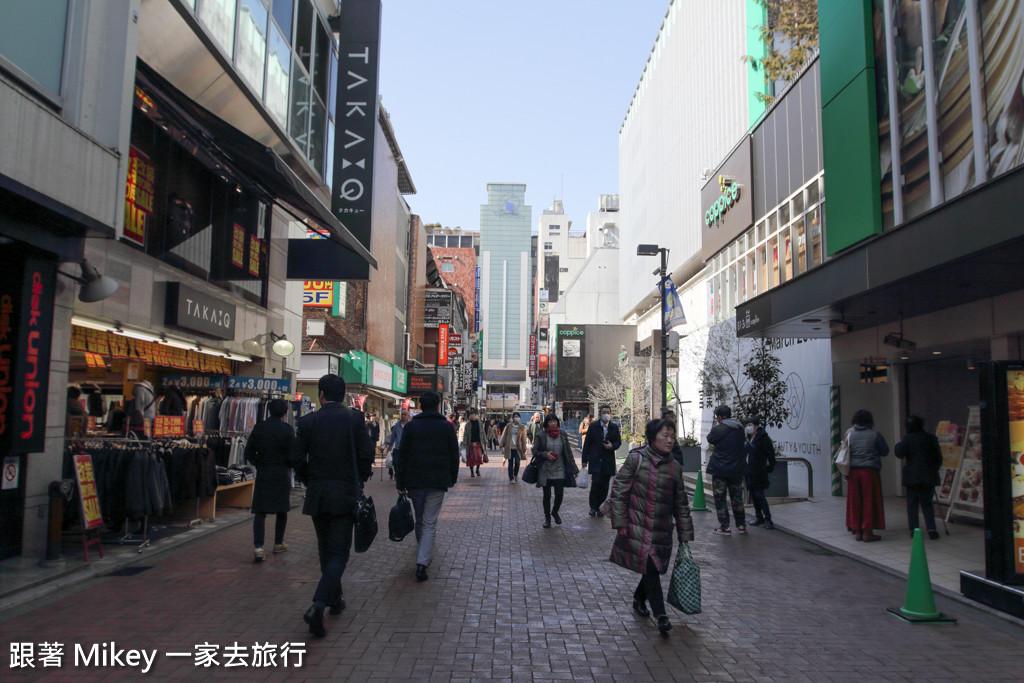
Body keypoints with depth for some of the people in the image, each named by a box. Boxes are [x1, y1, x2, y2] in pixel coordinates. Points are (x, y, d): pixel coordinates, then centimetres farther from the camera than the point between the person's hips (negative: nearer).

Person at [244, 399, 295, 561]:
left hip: (263, 474, 2)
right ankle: (278, 544, 23)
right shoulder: (287, 429, -8)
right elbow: (292, 455, -8)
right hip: (281, 475, -1)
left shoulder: (258, 427, 1)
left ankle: (258, 547, -12)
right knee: (282, 510, 13)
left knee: (260, 511, 2)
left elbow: (249, 452, 3)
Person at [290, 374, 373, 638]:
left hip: (316, 495, 3)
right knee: (338, 553, 0)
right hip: (345, 495, -2)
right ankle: (318, 604, -17)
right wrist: (360, 479, 9)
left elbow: (297, 458, -1)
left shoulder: (308, 421, -1)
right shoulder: (355, 419, -5)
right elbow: (366, 455, -9)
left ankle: (335, 599, 32)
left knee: (326, 550, 20)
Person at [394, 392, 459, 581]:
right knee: (429, 523, -1)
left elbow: (402, 455, 0)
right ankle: (422, 563, -12)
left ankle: (422, 558, 32)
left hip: (415, 481, 1)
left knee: (419, 521, 17)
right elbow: (454, 456, 5)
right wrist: (452, 478, 17)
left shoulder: (411, 426, 1)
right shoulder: (446, 427, 1)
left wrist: (400, 483, 4)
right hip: (438, 482, -1)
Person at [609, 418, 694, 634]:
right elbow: (618, 490, -5)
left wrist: (685, 534, 10)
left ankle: (639, 599, 37)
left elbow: (681, 504, 12)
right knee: (649, 569, -10)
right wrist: (620, 522, -8)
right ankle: (661, 615, -1)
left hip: (662, 530, 4)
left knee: (654, 569, 10)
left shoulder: (675, 467, 6)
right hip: (637, 527, -4)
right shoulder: (636, 459, -6)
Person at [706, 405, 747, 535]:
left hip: (720, 469, -5)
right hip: (737, 469, 5)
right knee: (737, 497, 17)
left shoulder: (718, 429, -16)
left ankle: (724, 527, 4)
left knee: (720, 498, 4)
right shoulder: (740, 428, 1)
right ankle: (741, 525, 23)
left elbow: (710, 439, 1)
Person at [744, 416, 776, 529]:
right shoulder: (749, 438, 11)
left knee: (759, 494, -9)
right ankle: (759, 518, 20)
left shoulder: (763, 438, -13)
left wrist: (770, 468, -10)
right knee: (753, 494, 11)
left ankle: (768, 519, -3)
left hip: (758, 472, -8)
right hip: (749, 471, 8)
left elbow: (771, 453, -13)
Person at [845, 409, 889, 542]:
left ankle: (858, 531, 15)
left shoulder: (850, 434, 3)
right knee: (869, 501, 4)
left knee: (855, 501, 9)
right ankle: (868, 532, 6)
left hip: (853, 471, 3)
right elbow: (885, 451, 3)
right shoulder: (874, 435, -7)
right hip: (870, 471, -3)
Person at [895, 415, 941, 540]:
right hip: (929, 476, 3)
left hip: (912, 476, -3)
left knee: (912, 504, 6)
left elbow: (899, 454, -10)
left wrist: (898, 445, 9)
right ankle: (931, 528, -4)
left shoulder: (908, 438, -8)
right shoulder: (931, 437, 3)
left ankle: (914, 529, 4)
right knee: (927, 503, 10)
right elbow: (939, 457, 8)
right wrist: (934, 470, 19)